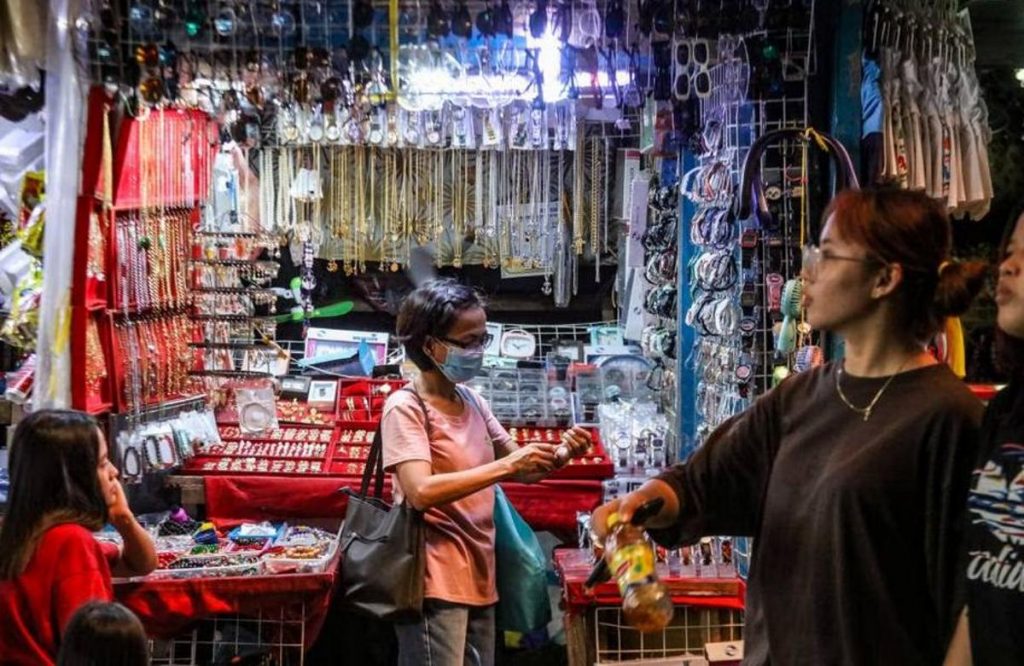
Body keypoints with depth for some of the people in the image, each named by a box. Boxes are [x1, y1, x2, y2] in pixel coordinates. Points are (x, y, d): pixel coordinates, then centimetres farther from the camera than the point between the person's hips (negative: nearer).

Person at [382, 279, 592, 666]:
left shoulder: (473, 402, 11)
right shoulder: (405, 407, -10)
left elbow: (522, 470, 17)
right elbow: (421, 491, -23)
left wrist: (558, 454, -4)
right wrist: (506, 465, -24)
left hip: (478, 576, 7)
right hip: (434, 582, -7)